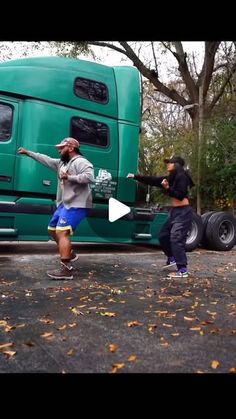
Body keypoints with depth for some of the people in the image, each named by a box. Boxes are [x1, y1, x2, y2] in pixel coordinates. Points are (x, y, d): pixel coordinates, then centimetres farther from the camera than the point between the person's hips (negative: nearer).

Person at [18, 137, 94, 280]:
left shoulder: (80, 162, -12)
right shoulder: (61, 163, 16)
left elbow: (89, 177, -28)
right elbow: (45, 159, 27)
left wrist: (69, 177, -25)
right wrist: (28, 152, 32)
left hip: (76, 205, -10)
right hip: (64, 204, 11)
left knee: (61, 233, -19)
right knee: (52, 229, 20)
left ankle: (66, 270, -20)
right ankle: (70, 253, 32)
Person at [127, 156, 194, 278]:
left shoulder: (181, 176, -13)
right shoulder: (171, 177, 13)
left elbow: (180, 195, -19)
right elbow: (153, 180, 13)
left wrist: (167, 188, -29)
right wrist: (135, 176, 13)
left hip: (183, 212, -9)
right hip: (174, 211, 10)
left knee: (176, 238, -16)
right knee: (163, 235, 14)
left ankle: (183, 270, -13)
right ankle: (172, 258, 32)